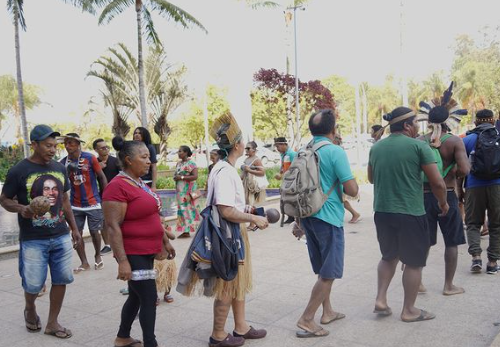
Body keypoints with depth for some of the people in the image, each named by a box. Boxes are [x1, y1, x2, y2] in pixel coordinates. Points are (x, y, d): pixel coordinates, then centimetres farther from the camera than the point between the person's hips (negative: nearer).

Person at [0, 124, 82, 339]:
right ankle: (30, 309, 38)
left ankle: (52, 323, 24)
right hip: (33, 240, -4)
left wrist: (74, 228, 14)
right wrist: (21, 209, -23)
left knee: (61, 280, 8)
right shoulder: (19, 171, -10)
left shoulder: (59, 168, 5)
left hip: (61, 236, 5)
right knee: (33, 284, 4)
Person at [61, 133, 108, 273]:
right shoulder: (63, 163, -1)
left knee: (94, 231, 5)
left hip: (93, 203, -3)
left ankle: (98, 256, 29)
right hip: (75, 205, 3)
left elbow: (101, 177, -2)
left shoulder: (90, 158, -8)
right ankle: (84, 262, 14)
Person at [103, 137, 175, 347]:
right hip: (133, 254, -9)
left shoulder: (140, 183, 11)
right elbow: (113, 227, -21)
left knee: (136, 296, 19)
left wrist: (165, 241, 20)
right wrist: (122, 260, -25)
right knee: (149, 299, -4)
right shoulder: (118, 187, -18)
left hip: (146, 251, 9)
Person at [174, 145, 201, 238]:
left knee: (190, 208, -6)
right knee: (182, 209, 5)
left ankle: (196, 229, -1)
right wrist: (175, 177, 1)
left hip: (189, 190, -8)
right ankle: (185, 231, 8)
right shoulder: (178, 163, 14)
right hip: (180, 190, 8)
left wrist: (181, 177, -19)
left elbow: (195, 176, -18)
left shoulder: (191, 163, -9)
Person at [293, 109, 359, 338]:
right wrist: (352, 183, 7)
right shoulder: (335, 151, -14)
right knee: (329, 272, 2)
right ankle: (306, 320, 2)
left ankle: (327, 312, 30)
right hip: (328, 217, -7)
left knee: (322, 269, 20)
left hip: (307, 215, 7)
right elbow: (352, 190, -17)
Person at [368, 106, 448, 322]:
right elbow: (438, 183, -8)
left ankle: (380, 299, 17)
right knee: (414, 262, 10)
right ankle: (409, 310, 19)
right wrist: (443, 202, 9)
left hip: (382, 212, 5)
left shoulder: (376, 147, 6)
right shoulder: (419, 146, -9)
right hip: (410, 213, -5)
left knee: (389, 256, 23)